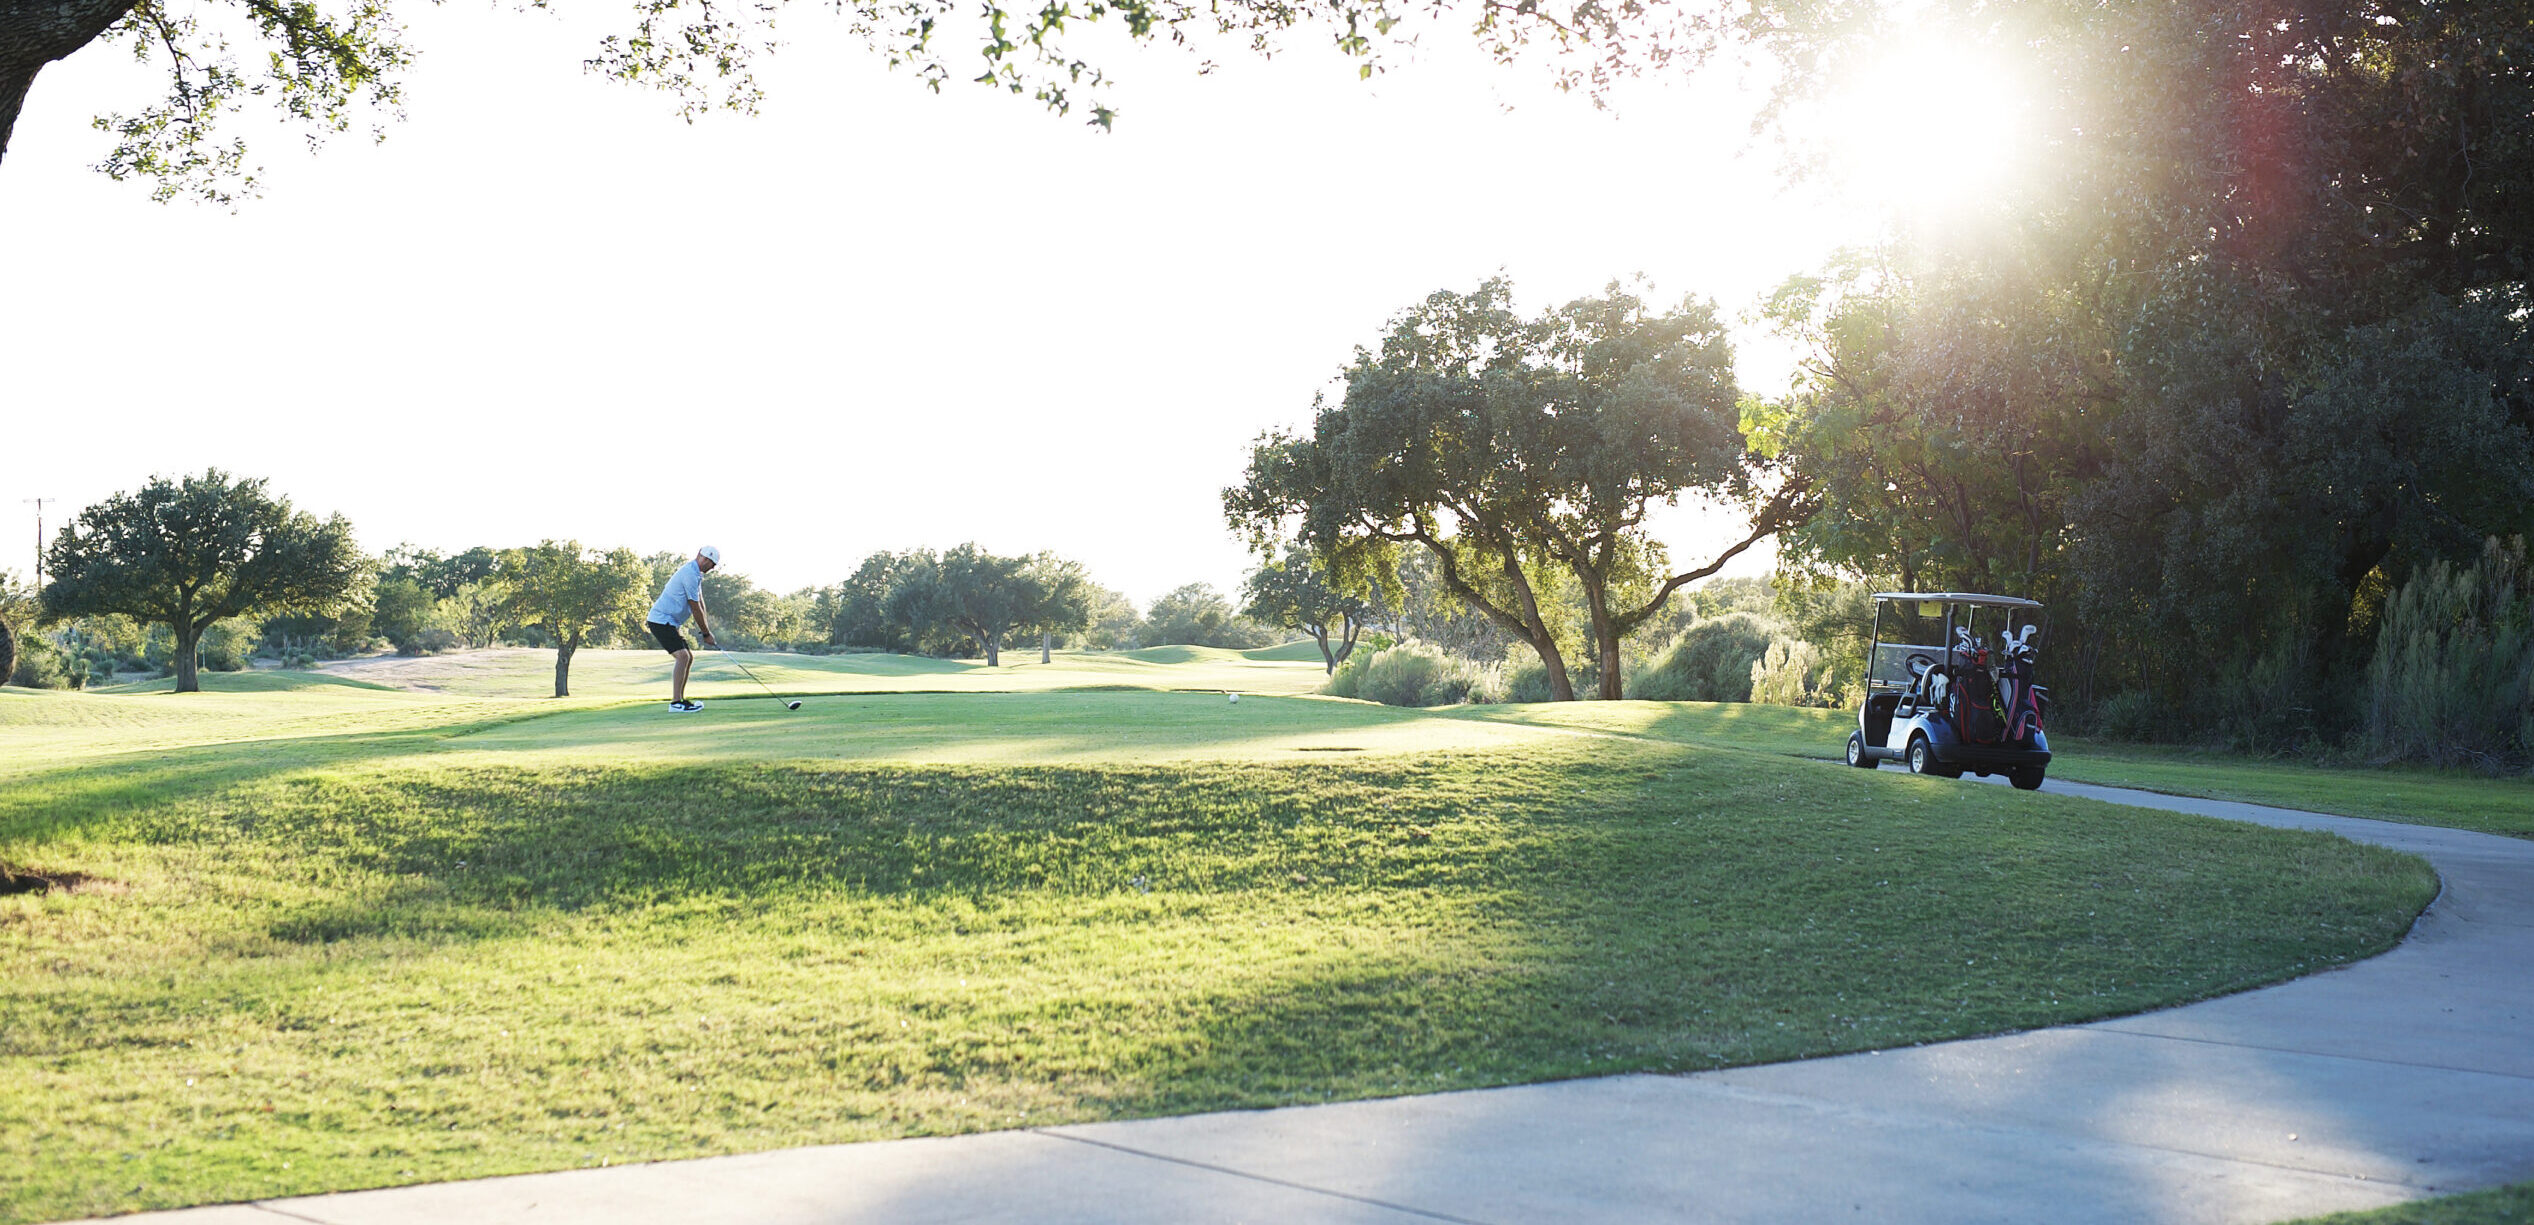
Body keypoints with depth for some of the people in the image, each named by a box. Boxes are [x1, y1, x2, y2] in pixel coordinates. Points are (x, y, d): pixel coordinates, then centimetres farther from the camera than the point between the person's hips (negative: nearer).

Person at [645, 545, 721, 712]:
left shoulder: (695, 573, 16)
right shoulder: (690, 574, -18)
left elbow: (700, 603, 18)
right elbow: (695, 608, -15)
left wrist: (705, 628, 10)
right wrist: (706, 633, -6)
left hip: (669, 622, 11)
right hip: (661, 621, -11)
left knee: (689, 657, 14)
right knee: (682, 656, -21)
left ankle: (680, 700, 17)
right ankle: (676, 702, -22)